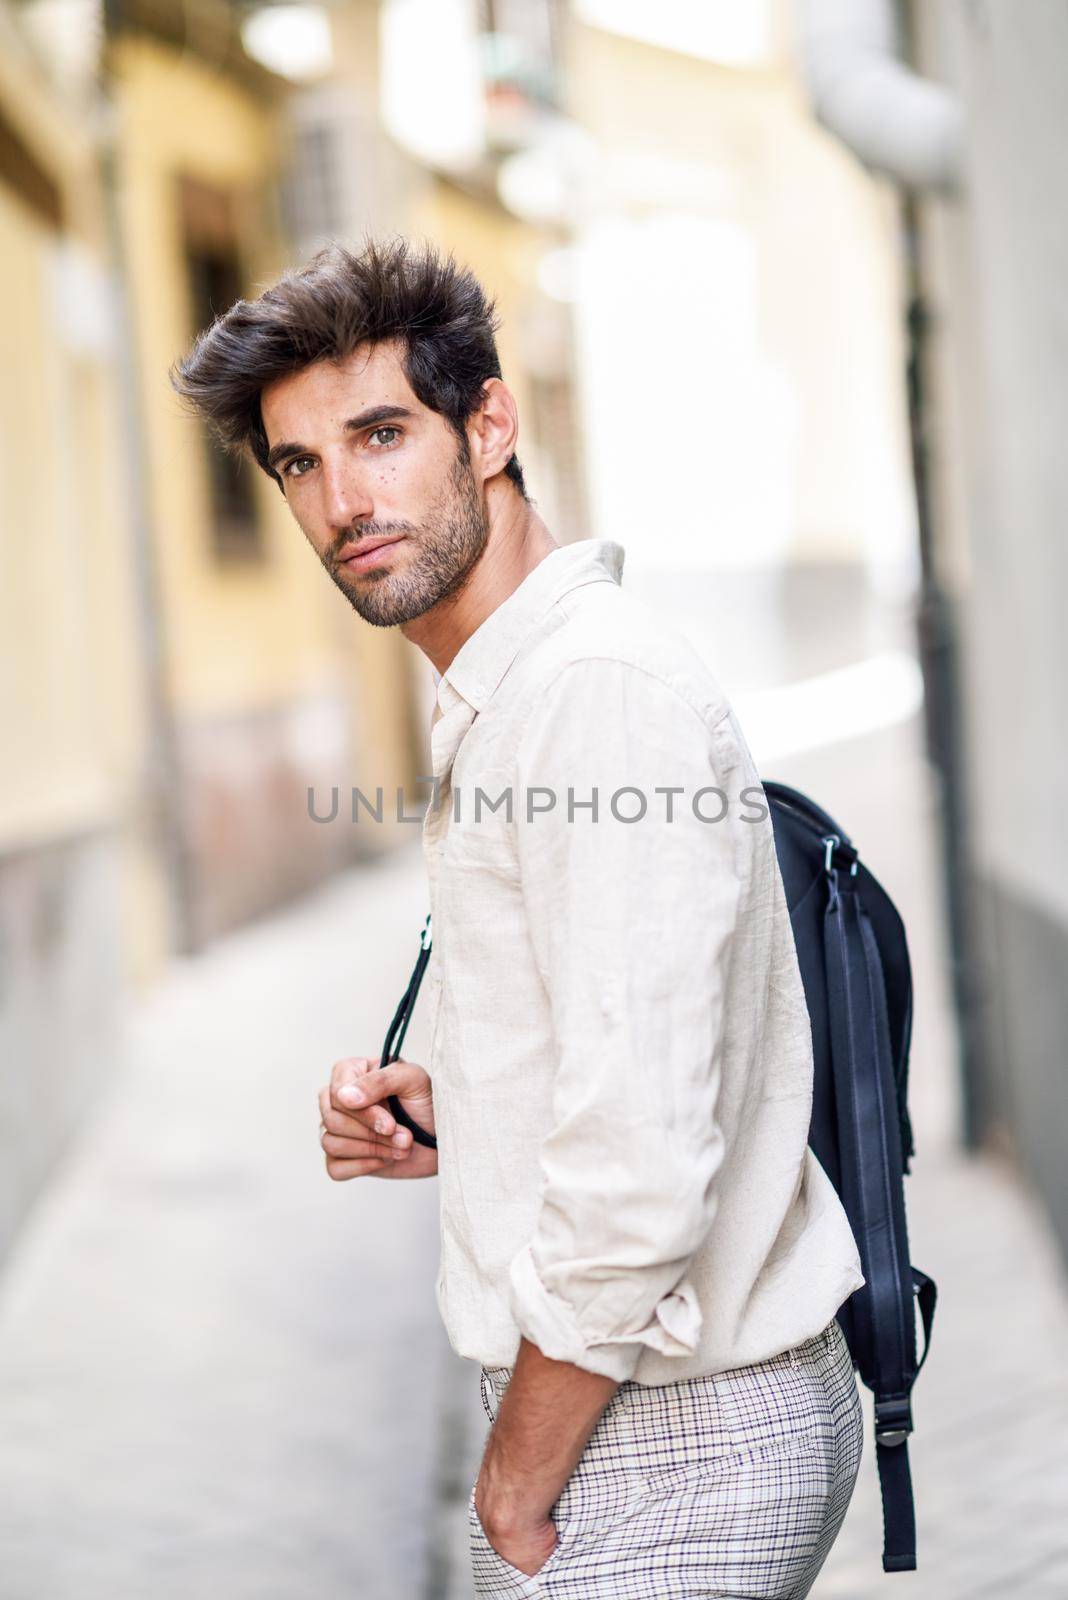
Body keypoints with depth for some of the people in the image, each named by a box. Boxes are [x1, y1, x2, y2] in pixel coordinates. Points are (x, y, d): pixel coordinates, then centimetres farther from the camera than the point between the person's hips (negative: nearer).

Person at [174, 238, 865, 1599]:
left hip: (668, 1444, -10)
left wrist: (517, 1486, -14)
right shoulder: (500, 702, 14)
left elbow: (639, 1168, -25)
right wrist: (448, 1125, 6)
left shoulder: (604, 687, -19)